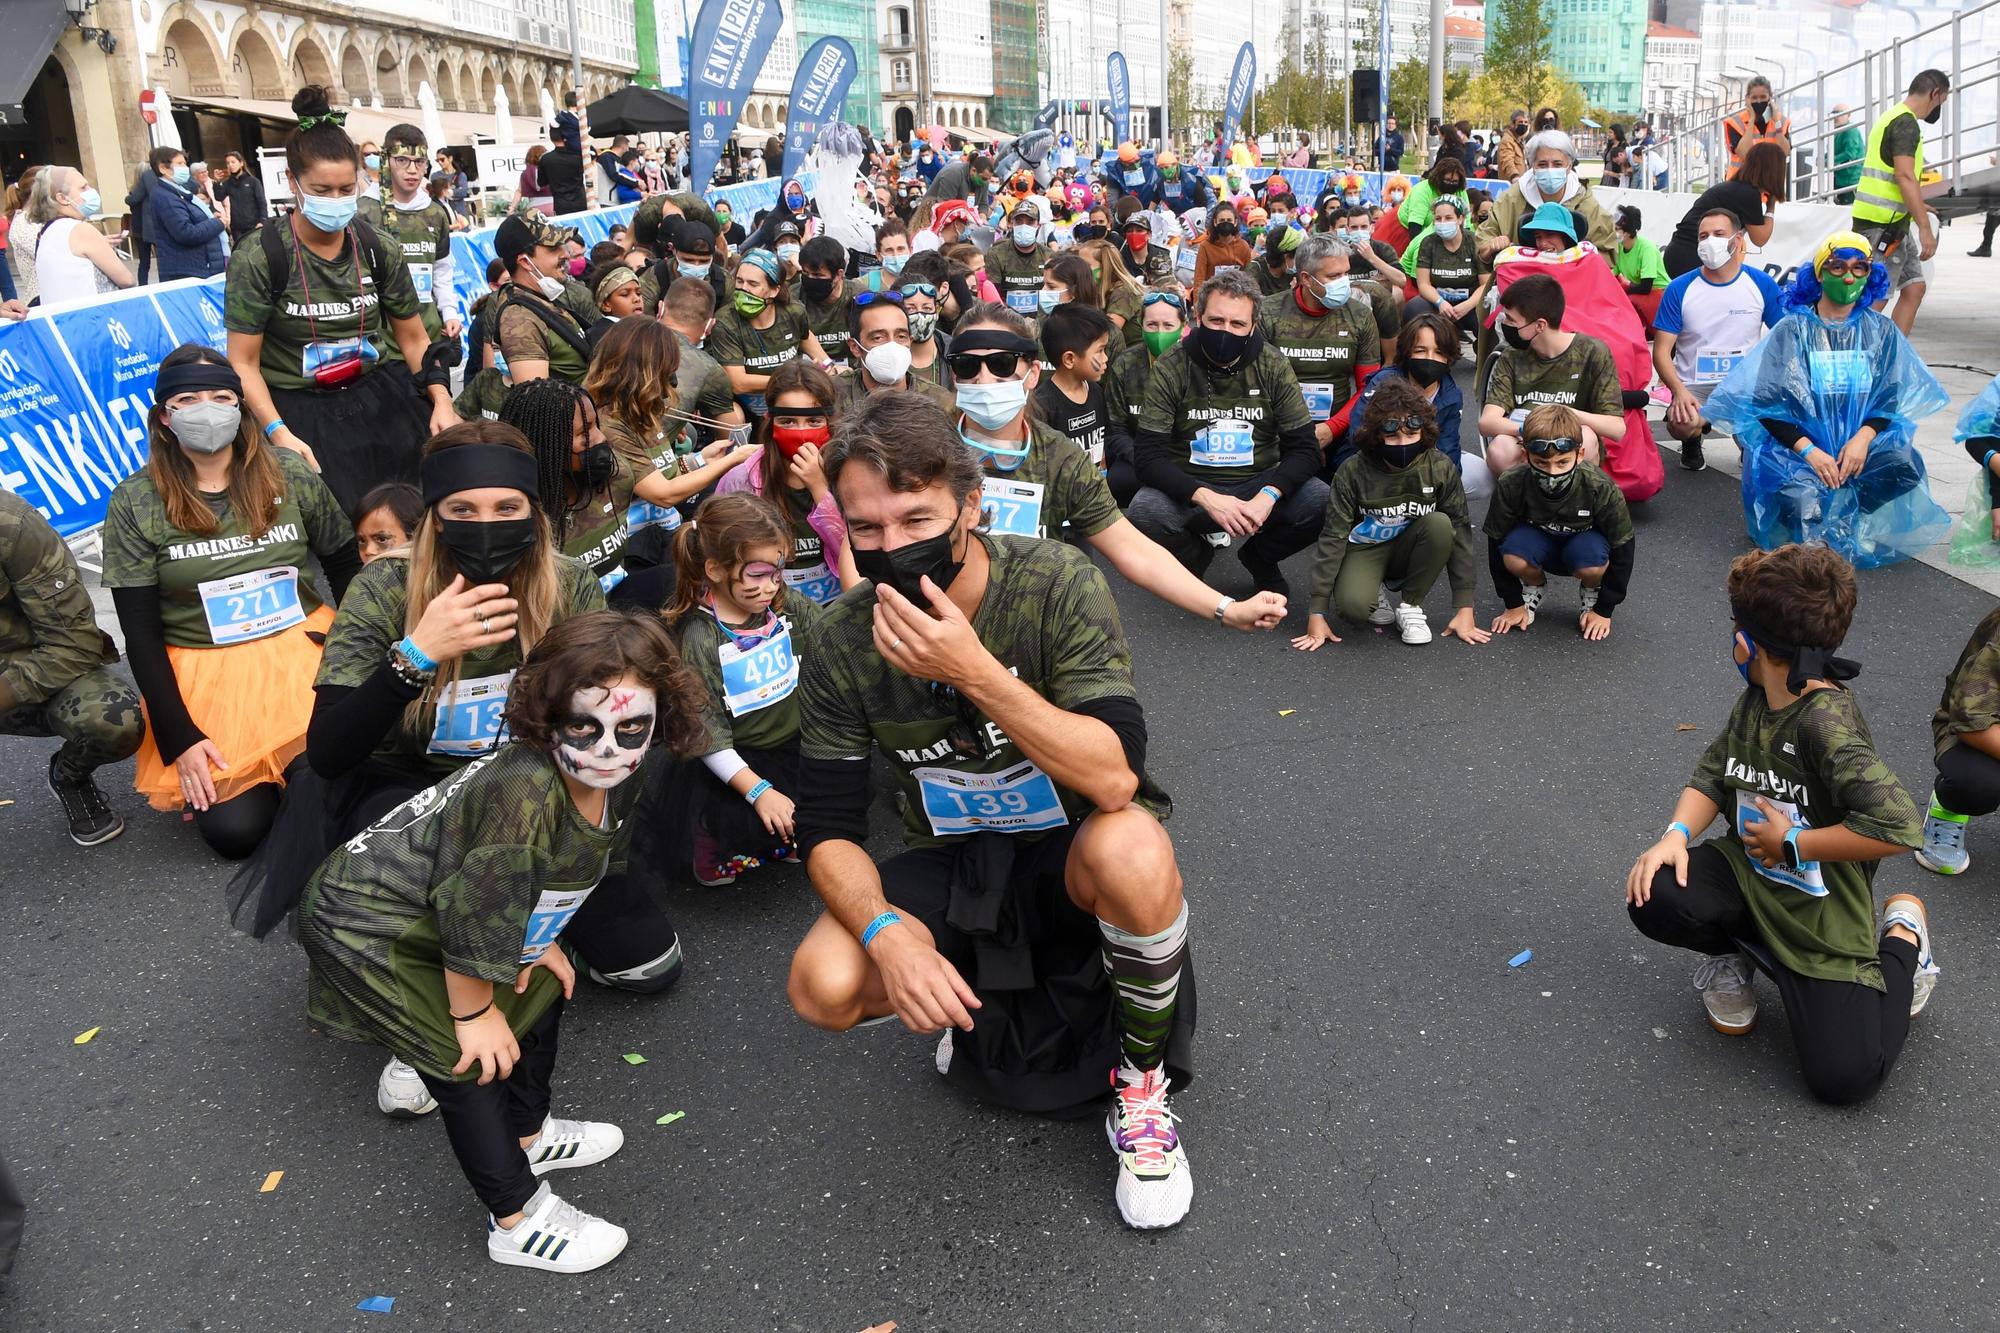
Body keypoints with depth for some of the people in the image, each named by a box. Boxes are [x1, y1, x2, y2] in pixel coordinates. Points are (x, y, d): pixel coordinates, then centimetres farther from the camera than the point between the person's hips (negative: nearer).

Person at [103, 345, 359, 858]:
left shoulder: (290, 474, -2)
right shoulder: (135, 502, -5)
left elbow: (347, 570, 9)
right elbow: (140, 633, -4)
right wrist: (178, 738, -11)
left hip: (304, 649, 1)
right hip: (204, 671, -1)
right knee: (235, 830, -15)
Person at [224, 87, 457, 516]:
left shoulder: (376, 250, 4)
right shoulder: (259, 258, -6)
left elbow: (414, 338, 12)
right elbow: (244, 362, -5)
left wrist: (441, 400, -3)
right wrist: (278, 433, -18)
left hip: (377, 396, 4)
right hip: (300, 411, -4)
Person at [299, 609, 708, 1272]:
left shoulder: (616, 781, -12)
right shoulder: (525, 791, -39)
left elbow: (584, 862, 7)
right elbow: (475, 909, -30)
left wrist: (539, 940, 10)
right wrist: (474, 1013, -16)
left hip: (430, 905, 9)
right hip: (363, 918, -9)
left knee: (541, 987, 17)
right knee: (468, 1058, -6)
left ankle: (526, 1135, 38)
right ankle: (517, 1221, 10)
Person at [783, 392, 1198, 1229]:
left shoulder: (1055, 585, -21)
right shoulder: (845, 643, -12)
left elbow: (1116, 778, -31)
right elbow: (828, 831, -9)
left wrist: (975, 672, -41)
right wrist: (887, 933, -29)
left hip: (1070, 854, -3)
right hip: (949, 867, 3)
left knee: (1132, 849, -38)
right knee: (824, 986, -24)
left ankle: (1143, 1084, -9)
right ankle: (986, 1003, 12)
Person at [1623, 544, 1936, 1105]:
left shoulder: (1826, 721, -28)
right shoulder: (1755, 701, -2)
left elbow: (1896, 826, -35)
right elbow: (1713, 774, 6)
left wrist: (1792, 844, -22)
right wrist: (1676, 835, -14)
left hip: (1818, 908, -5)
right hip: (1748, 871, 6)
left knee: (1844, 1077, -10)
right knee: (1656, 899, -26)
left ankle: (1902, 938, 16)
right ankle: (1738, 952, 10)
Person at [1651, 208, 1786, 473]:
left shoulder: (1762, 284, 2)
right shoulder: (1679, 289, -2)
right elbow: (1662, 350, -4)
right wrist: (1679, 391, -22)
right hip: (1695, 386, -2)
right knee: (1682, 425, -35)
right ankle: (1692, 441, 8)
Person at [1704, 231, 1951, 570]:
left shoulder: (1880, 331, 12)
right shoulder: (1793, 329, 3)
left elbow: (1890, 397, 7)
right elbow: (1769, 403, -4)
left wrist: (1863, 437, -15)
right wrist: (1809, 450, -18)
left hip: (1860, 442, 3)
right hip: (1797, 442, -3)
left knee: (1904, 464, -30)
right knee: (1803, 498, -34)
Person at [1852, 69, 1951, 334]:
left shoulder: (1892, 118, 20)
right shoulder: (1906, 124, -12)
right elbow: (1905, 176, -23)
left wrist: (1914, 206, 43)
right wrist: (1925, 227, -26)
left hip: (1892, 224, 10)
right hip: (1883, 224, -10)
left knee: (1914, 288, 11)